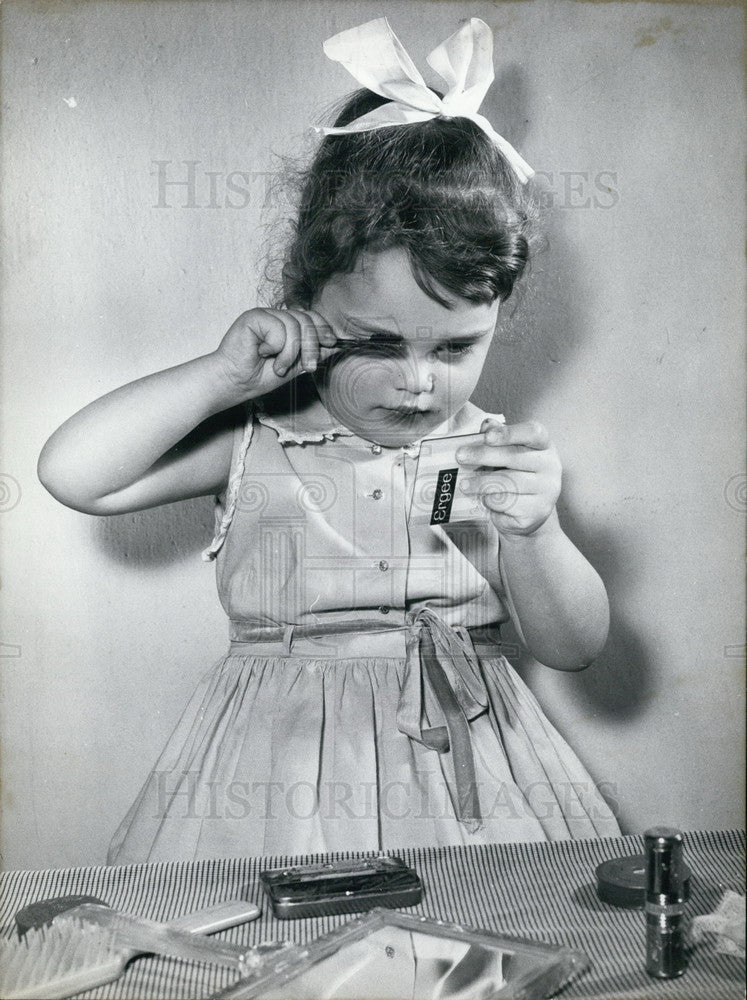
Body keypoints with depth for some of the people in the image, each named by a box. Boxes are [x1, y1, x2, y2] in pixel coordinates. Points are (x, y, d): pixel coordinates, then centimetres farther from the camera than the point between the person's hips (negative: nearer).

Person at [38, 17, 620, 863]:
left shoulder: (500, 455, 1)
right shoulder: (257, 439, -3)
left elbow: (572, 648, 1)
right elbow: (72, 474, -9)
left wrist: (535, 533, -19)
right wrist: (224, 375, -14)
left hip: (467, 763, 2)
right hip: (280, 763, -1)